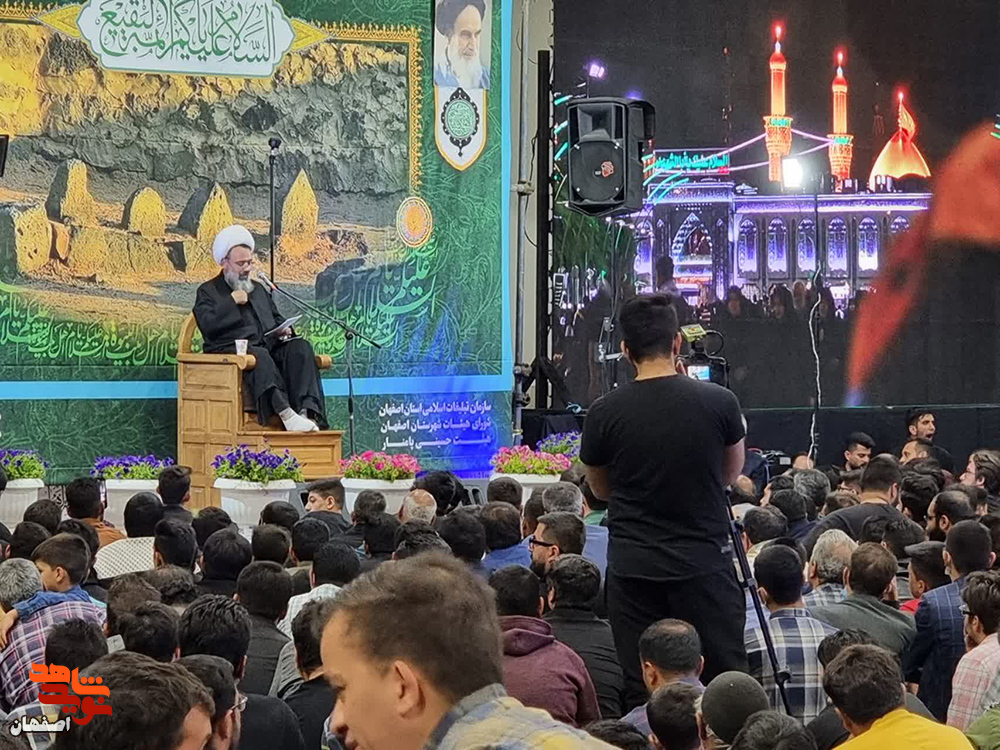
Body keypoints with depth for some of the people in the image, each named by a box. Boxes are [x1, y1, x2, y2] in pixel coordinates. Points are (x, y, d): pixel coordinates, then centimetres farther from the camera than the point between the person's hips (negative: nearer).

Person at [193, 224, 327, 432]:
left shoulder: (258, 289, 30)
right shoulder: (208, 291, 10)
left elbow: (276, 318, 34)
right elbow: (208, 326, -6)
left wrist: (283, 329, 10)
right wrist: (232, 302, -6)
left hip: (269, 347, 6)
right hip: (230, 350, -6)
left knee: (300, 347, -24)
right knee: (259, 356, -40)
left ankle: (307, 410, -39)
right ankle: (284, 413, -54)